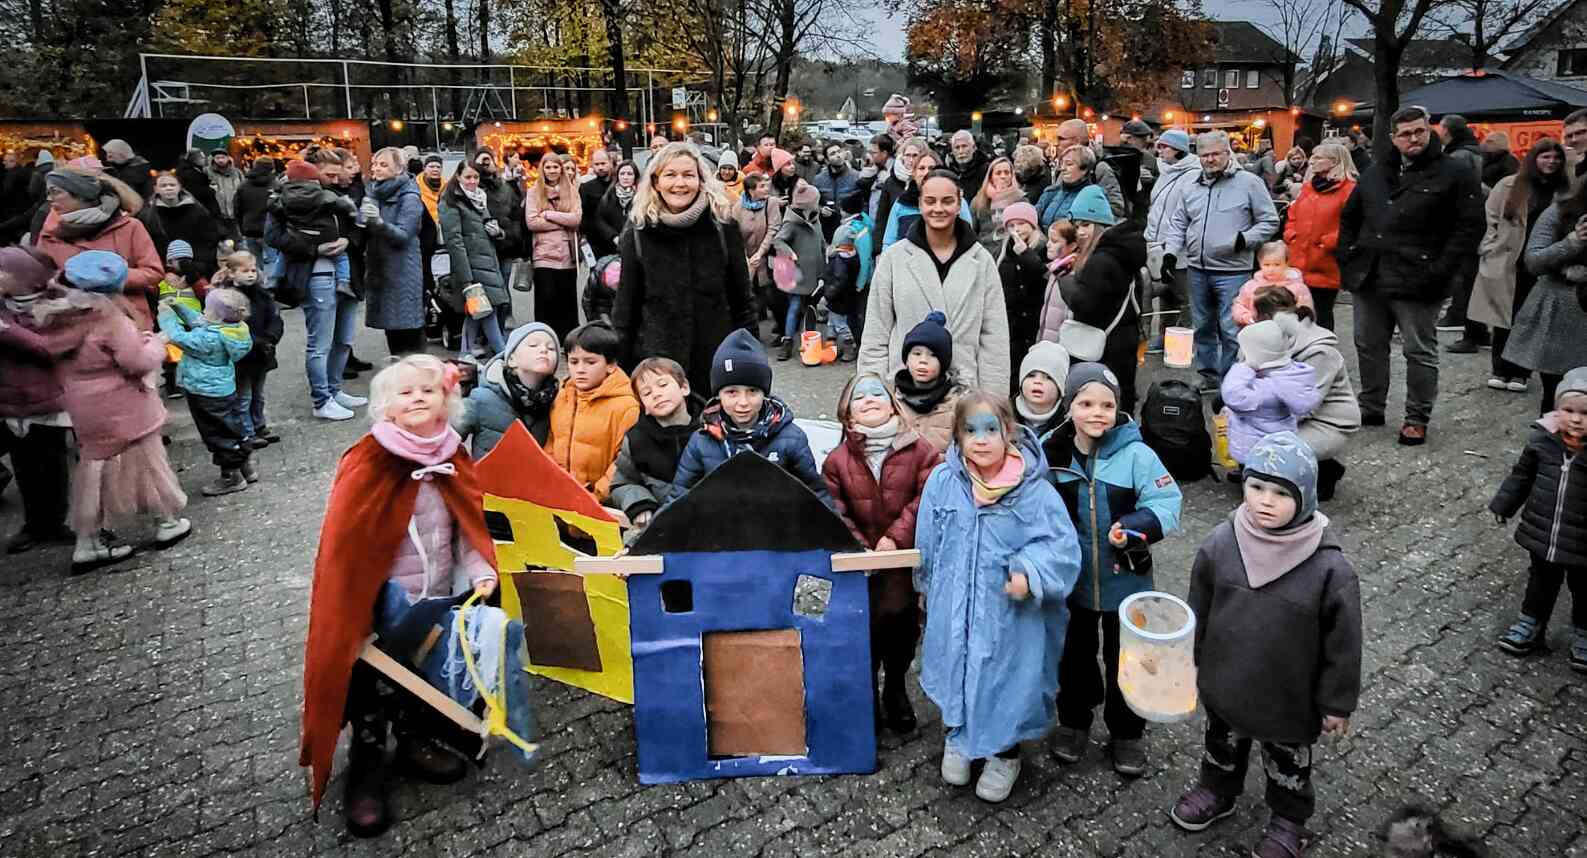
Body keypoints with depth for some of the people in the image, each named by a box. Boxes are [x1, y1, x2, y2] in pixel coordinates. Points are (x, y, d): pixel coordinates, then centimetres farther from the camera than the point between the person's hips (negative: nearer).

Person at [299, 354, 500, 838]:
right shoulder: (368, 463, -16)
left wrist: (480, 572, -12)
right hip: (380, 606, -5)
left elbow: (469, 527, 4)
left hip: (437, 603, 5)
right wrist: (352, 611, -19)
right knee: (369, 677, 5)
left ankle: (411, 738, 39)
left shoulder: (454, 461, 1)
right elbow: (344, 542, -17)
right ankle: (367, 760, 25)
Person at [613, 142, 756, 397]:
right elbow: (625, 308, 5)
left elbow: (742, 301, 5)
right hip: (656, 363, 0)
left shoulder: (723, 229, -1)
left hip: (717, 362, 0)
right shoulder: (637, 236, 0)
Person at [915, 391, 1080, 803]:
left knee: (1008, 679, 12)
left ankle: (1005, 753, 39)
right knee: (956, 672, 19)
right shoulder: (942, 482, -9)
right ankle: (957, 737, 47)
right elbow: (927, 544, 5)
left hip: (1011, 615, -2)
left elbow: (1063, 547, -13)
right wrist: (928, 590, 15)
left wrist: (1030, 573, -31)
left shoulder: (1036, 491, -16)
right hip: (954, 610, 2)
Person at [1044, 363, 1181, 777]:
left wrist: (1137, 526, -33)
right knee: (1074, 654, 20)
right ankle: (1073, 720, 42)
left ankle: (1126, 732, 35)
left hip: (1125, 580, -2)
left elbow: (1167, 504, -16)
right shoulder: (1051, 453, -9)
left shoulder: (1136, 454, -15)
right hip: (1071, 580, 2)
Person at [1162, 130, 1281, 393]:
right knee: (1202, 327, 14)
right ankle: (1209, 376, 28)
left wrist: (1246, 239, -15)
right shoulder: (1192, 188, 12)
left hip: (1232, 272, -5)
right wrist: (1171, 251, 4)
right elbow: (1178, 222, 18)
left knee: (1231, 330, -6)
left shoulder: (1249, 182, -2)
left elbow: (1270, 221, 0)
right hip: (1197, 270, 5)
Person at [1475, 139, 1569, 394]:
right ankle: (1500, 370, 14)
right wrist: (1492, 249, -3)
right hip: (1505, 264, -1)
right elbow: (1491, 218, 4)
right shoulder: (1509, 186, 2)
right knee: (1504, 318, 4)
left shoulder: (1565, 192, 5)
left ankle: (1519, 373, 12)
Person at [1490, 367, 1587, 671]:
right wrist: (1503, 506, 12)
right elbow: (1522, 475, 6)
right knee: (1541, 582, 23)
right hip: (1542, 535, 3)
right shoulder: (1542, 440, -10)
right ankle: (1531, 625, 42)